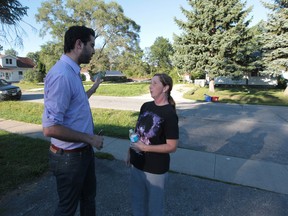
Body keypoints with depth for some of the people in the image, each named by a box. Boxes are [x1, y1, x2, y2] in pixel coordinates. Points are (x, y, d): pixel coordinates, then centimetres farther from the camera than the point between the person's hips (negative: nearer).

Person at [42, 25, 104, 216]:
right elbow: (51, 128, -30)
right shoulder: (61, 75, -26)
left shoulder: (72, 72, 4)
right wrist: (90, 138, -20)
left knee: (89, 197, 29)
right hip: (69, 156, -9)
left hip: (84, 151, 9)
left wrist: (94, 87, 26)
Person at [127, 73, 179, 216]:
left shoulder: (169, 114, -19)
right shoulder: (145, 106, 1)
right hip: (137, 164, 6)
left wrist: (145, 147, -21)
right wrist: (130, 152, 8)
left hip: (156, 168, -6)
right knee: (137, 200, 24)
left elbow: (172, 147, -18)